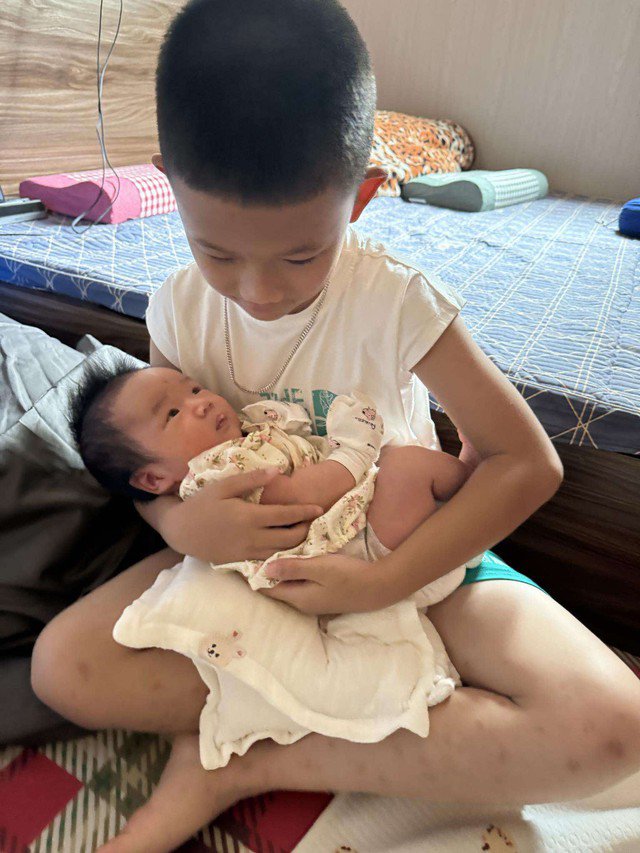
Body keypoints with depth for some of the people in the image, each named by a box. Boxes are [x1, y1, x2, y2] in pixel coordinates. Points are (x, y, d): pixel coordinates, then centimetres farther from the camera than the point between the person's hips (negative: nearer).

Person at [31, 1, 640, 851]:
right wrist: (178, 519, -24)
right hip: (246, 557, 3)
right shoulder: (180, 309, -8)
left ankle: (245, 766, -15)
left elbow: (528, 460, -16)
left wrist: (387, 580, -25)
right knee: (62, 663, -17)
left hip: (403, 556, -1)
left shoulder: (397, 300, -19)